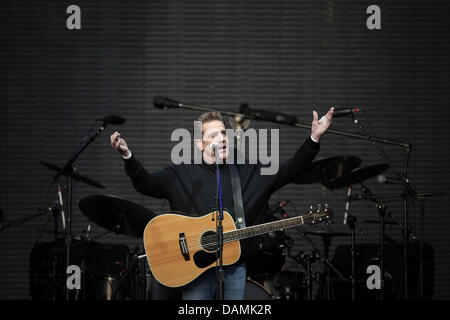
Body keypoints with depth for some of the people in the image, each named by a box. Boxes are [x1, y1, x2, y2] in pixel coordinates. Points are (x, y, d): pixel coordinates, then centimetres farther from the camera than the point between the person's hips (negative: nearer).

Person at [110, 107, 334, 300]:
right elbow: (146, 184, -3)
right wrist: (128, 156, -19)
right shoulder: (182, 174, 5)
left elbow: (289, 170, 7)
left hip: (235, 269, 2)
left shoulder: (250, 172, 11)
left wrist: (314, 140, -3)